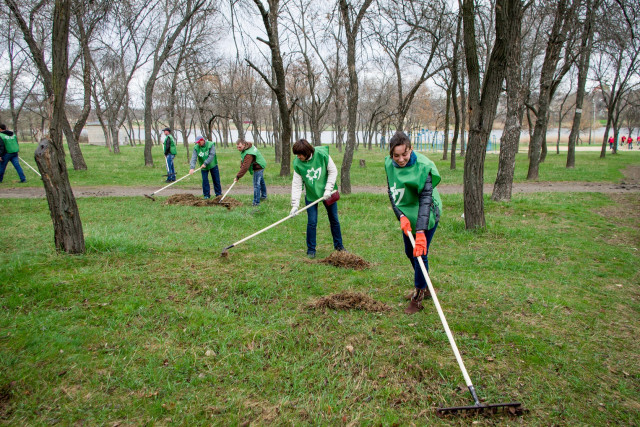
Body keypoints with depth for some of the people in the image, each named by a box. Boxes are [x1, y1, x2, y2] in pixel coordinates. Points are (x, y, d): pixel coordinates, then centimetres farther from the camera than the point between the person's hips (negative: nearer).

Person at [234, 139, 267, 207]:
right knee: (261, 181, 27)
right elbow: (243, 159, 12)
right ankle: (264, 196, 47)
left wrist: (238, 177, -36)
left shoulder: (249, 154, -36)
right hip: (260, 166, 11)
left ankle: (256, 202, -11)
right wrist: (241, 167, -1)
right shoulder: (245, 148, -4)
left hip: (258, 168, -11)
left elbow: (245, 167, -39)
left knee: (256, 184, -13)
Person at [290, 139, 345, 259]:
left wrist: (328, 189, -16)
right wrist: (295, 204, -19)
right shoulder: (297, 163, -16)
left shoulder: (322, 154, -20)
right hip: (311, 195, 0)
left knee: (334, 220, 10)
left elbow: (333, 171, -10)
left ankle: (338, 245, 28)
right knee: (312, 222, -4)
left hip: (327, 193, 0)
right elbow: (296, 185, -13)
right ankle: (311, 250, 12)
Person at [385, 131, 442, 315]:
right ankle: (423, 288, 39)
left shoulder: (423, 167, -28)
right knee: (410, 252, 18)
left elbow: (426, 199, -33)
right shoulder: (390, 164, -11)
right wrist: (401, 216, -23)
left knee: (420, 254, -6)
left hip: (426, 215, -6)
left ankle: (418, 299, 11)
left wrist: (421, 232, -41)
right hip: (406, 213, 7)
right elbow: (392, 193, -7)